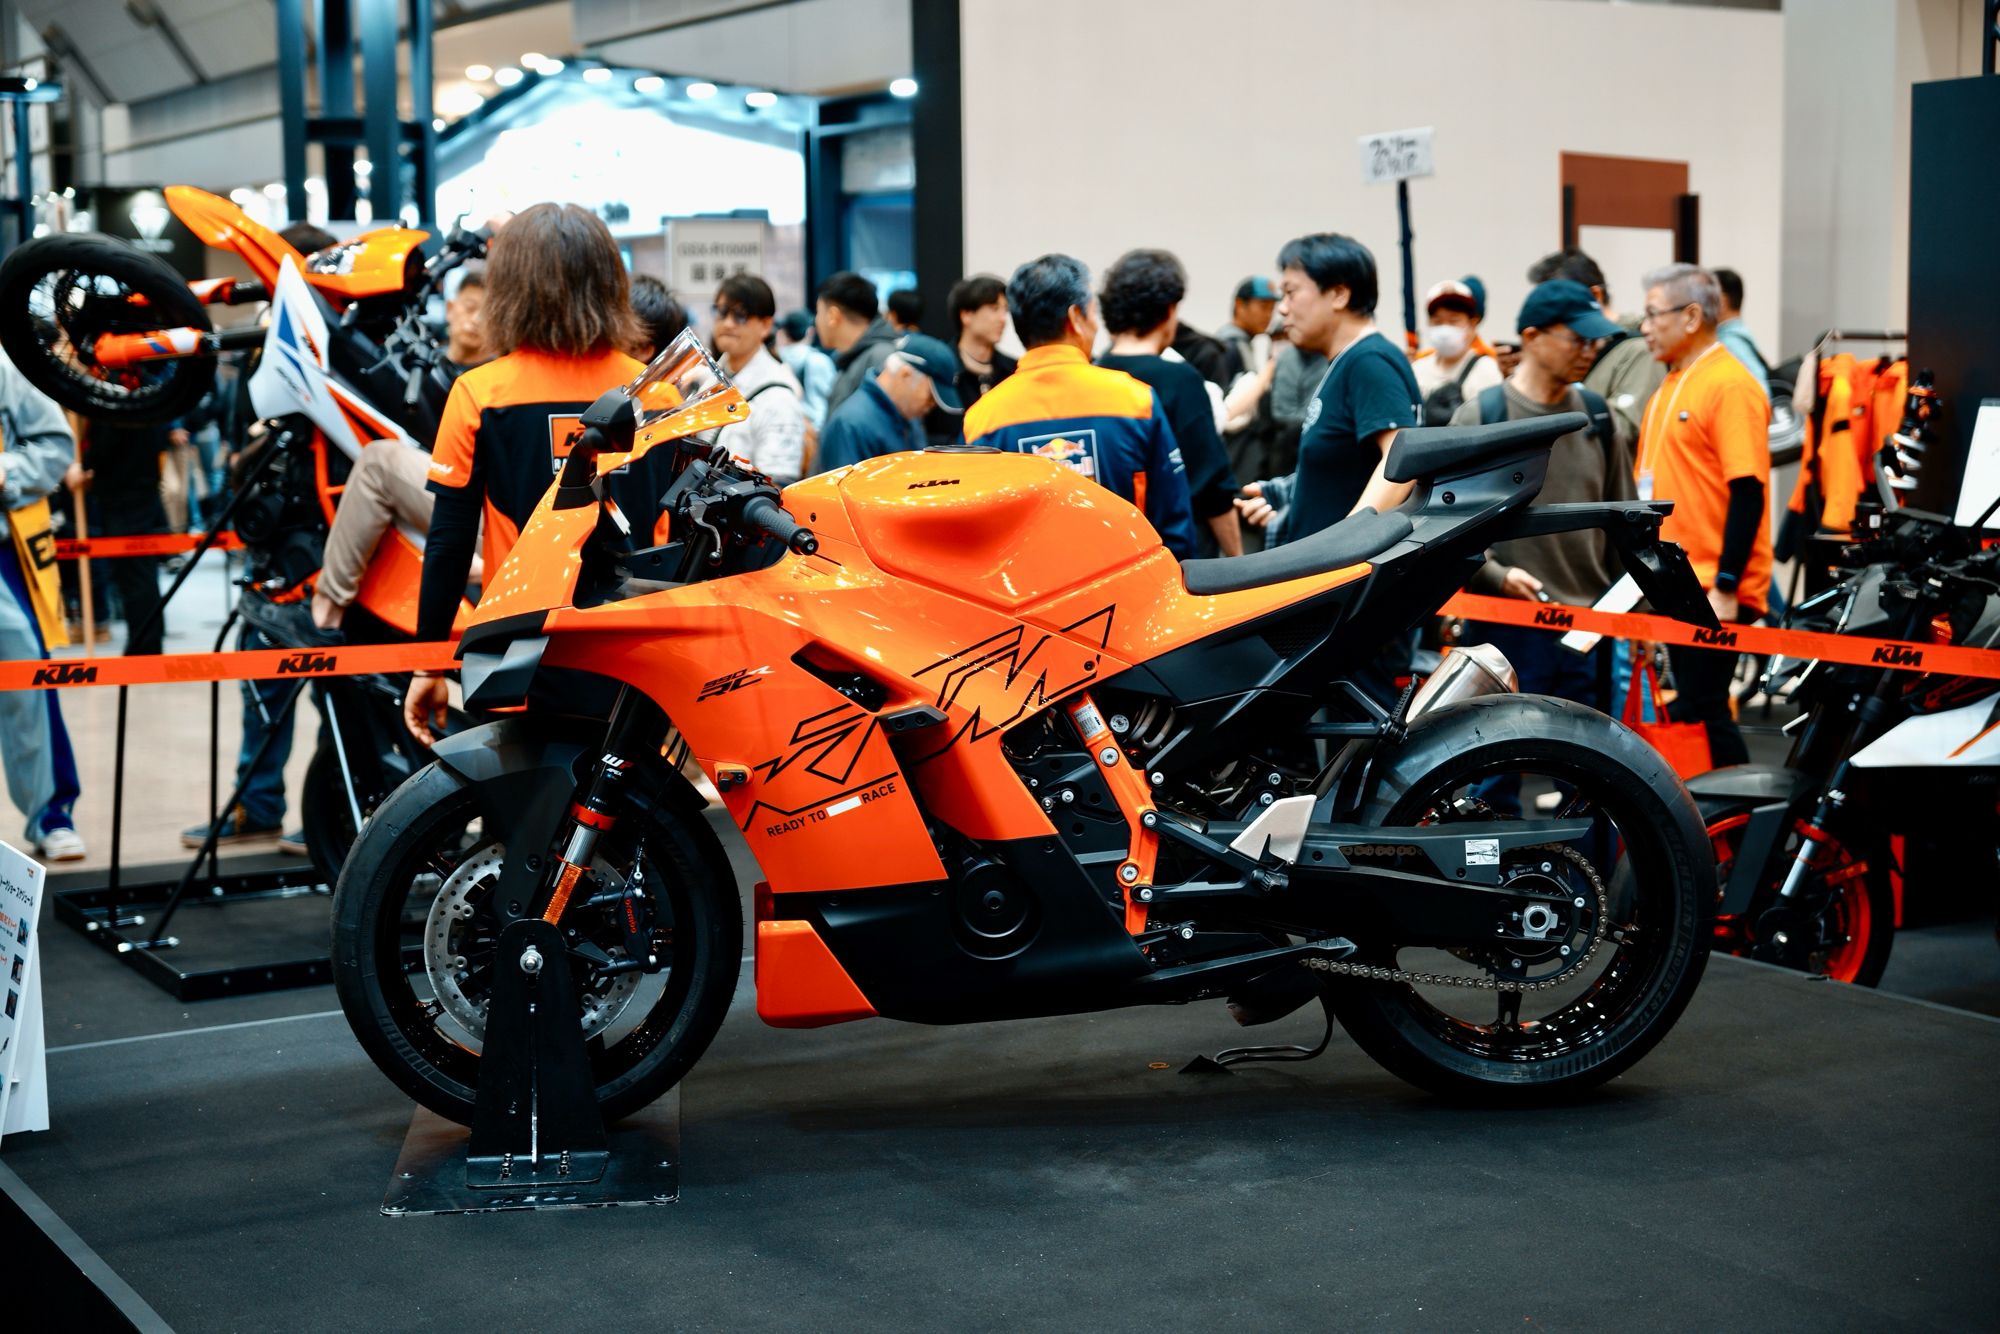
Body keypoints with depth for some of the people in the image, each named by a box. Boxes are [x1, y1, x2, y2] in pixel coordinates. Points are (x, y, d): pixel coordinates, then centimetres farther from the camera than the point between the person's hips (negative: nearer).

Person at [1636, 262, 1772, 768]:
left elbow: (1748, 493, -18)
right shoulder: (1672, 384, 15)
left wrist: (1725, 587, -21)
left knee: (1702, 710, -7)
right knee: (1689, 710, 12)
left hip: (1713, 589, -9)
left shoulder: (1730, 386, -13)